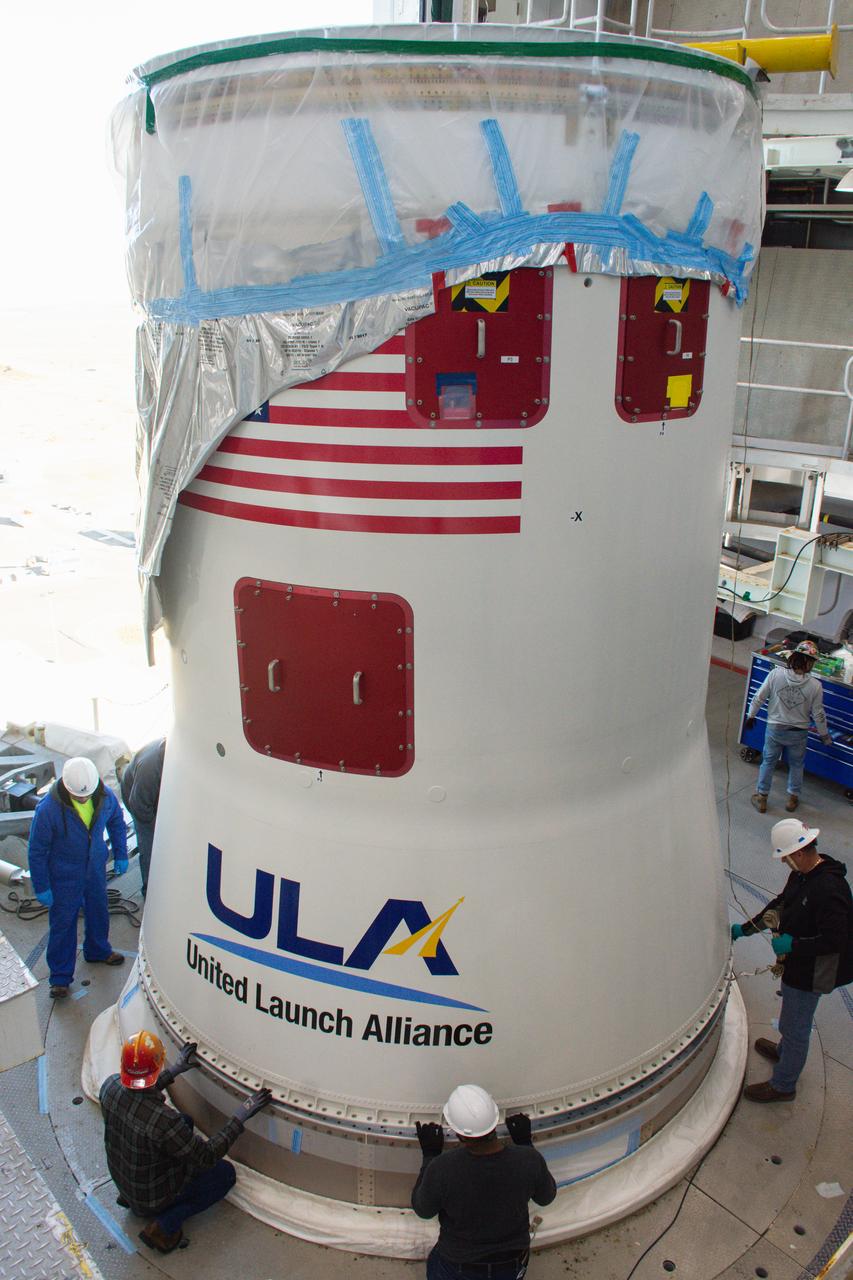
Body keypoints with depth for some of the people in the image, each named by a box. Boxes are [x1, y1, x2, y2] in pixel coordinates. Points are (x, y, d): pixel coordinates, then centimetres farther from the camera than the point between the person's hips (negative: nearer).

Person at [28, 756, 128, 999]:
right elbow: (37, 850, -18)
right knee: (63, 924, 8)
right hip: (64, 877, -4)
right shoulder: (48, 808, -30)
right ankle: (60, 976, 27)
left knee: (98, 913, 24)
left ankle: (97, 951, 51)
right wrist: (41, 887, -12)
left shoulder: (105, 796, -19)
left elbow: (116, 822, 4)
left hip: (95, 870, 4)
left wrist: (120, 855, 8)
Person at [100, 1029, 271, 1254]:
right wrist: (240, 1117, -20)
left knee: (185, 1121, 20)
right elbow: (207, 1158, -26)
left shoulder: (110, 1085, -20)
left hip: (121, 1179, 6)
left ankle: (129, 1197, 19)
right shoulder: (161, 1119, -39)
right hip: (153, 1196, -6)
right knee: (226, 1173, 11)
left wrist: (176, 1069, 12)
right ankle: (166, 1224, -1)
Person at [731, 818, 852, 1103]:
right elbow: (781, 903, 11)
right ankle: (784, 1051, 56)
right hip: (797, 963, 9)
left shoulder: (828, 889, -34)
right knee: (792, 1017, 31)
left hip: (810, 972, -9)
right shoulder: (802, 873, -3)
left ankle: (783, 1086, 28)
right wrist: (745, 928, 12)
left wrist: (793, 945, -25)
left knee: (795, 1026, 10)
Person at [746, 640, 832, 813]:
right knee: (796, 765, 24)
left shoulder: (776, 674, -18)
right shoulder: (815, 685, -18)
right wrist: (825, 735, 8)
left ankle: (761, 798, 28)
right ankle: (792, 799, 37)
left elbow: (759, 698, -9)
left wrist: (751, 715, 8)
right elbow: (818, 714, -9)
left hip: (774, 729, 0)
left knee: (768, 762, 19)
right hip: (798, 733, 0)